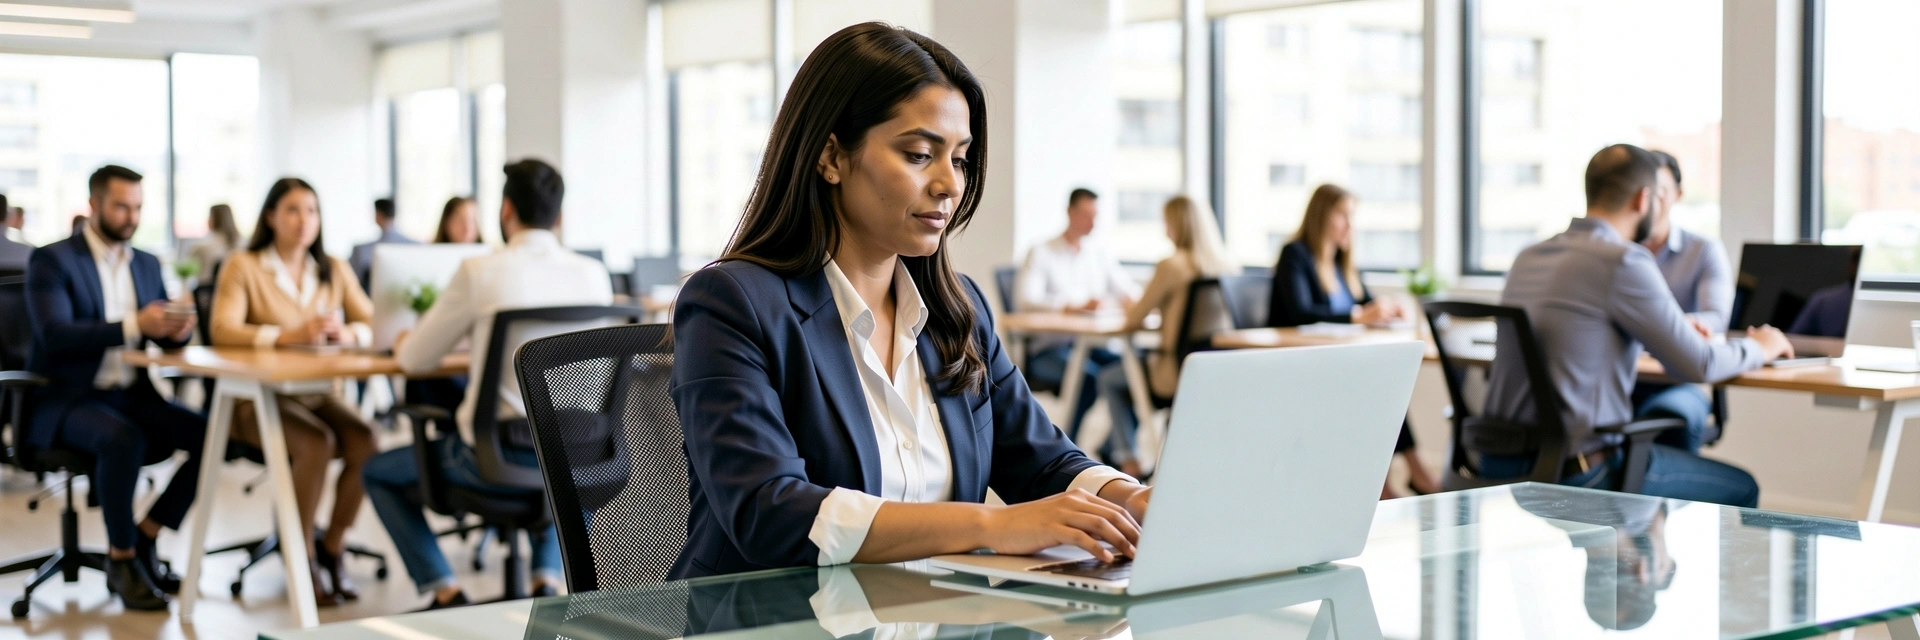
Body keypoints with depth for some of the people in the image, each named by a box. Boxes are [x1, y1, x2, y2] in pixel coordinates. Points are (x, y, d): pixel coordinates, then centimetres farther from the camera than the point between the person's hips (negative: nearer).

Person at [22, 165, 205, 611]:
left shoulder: (147, 265, 14)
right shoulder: (52, 260, -6)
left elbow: (168, 338, 11)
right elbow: (54, 336, -20)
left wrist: (179, 328, -15)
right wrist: (133, 326, -30)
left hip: (131, 395, 6)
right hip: (66, 399, -6)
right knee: (124, 440, -36)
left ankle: (143, 541, -2)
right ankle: (122, 559, -17)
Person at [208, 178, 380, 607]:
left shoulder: (334, 270, 14)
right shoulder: (244, 267, 0)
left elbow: (373, 323, 5)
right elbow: (223, 330, -15)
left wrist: (348, 334, -19)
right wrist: (288, 336, -30)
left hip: (317, 393, 4)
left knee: (365, 442, -26)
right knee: (318, 444, -32)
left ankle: (333, 548, -5)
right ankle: (302, 556, -11)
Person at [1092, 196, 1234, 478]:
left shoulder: (1172, 266, -17)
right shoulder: (1226, 265, 0)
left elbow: (1133, 320, -8)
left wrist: (1132, 309, 14)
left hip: (1179, 372, -7)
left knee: (1109, 379, 22)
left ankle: (1126, 459, 17)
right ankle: (1114, 445, 38)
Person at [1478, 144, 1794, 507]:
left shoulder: (1528, 258, 10)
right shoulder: (1625, 262, -13)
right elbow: (1696, 366, -10)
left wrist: (1675, 328, 37)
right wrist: (1759, 349, 11)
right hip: (1575, 472, -8)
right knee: (1739, 490, 10)